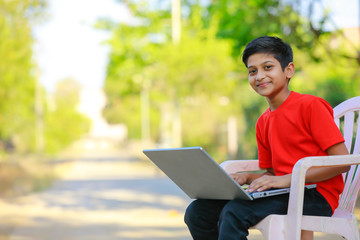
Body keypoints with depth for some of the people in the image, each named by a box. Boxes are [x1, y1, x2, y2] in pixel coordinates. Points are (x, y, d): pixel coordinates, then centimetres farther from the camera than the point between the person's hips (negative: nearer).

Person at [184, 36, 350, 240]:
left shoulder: (310, 106, -7)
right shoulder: (263, 123, 16)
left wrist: (288, 179, -20)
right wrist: (248, 177, 1)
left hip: (316, 197, -7)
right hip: (283, 194, 8)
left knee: (234, 212, -29)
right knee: (197, 212, -7)